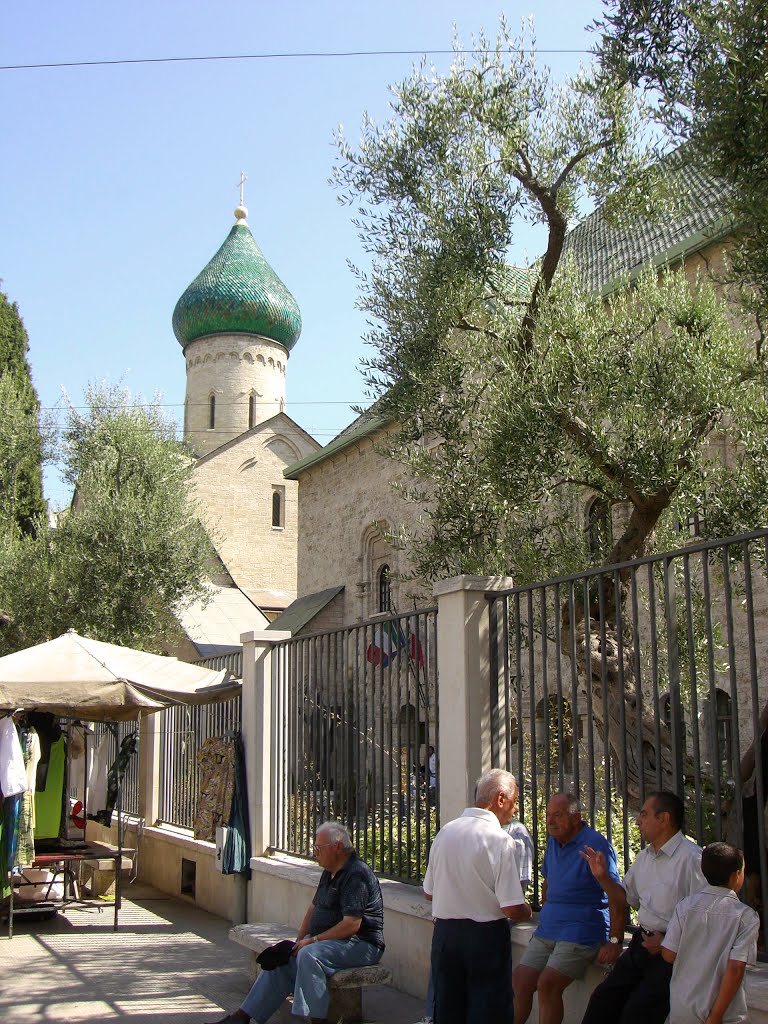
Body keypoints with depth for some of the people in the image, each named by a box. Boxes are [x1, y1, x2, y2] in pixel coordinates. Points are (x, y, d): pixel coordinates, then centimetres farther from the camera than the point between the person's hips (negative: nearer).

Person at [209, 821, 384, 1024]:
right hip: (329, 940, 10)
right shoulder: (330, 872, 14)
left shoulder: (356, 875, -19)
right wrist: (300, 940, 7)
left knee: (309, 955, -32)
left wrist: (313, 940, -19)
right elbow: (314, 907, 22)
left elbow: (352, 924, -24)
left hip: (362, 945, -10)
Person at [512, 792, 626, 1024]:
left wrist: (615, 941, -18)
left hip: (581, 933, -7)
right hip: (546, 931, 8)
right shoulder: (553, 842, 12)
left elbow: (618, 897, -16)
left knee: (548, 984, -23)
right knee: (519, 982, -4)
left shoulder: (596, 845, -13)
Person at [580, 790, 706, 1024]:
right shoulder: (643, 857, 13)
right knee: (602, 1001, -1)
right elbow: (628, 898, 24)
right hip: (641, 944, 8)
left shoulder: (692, 858, -15)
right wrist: (602, 877, 11)